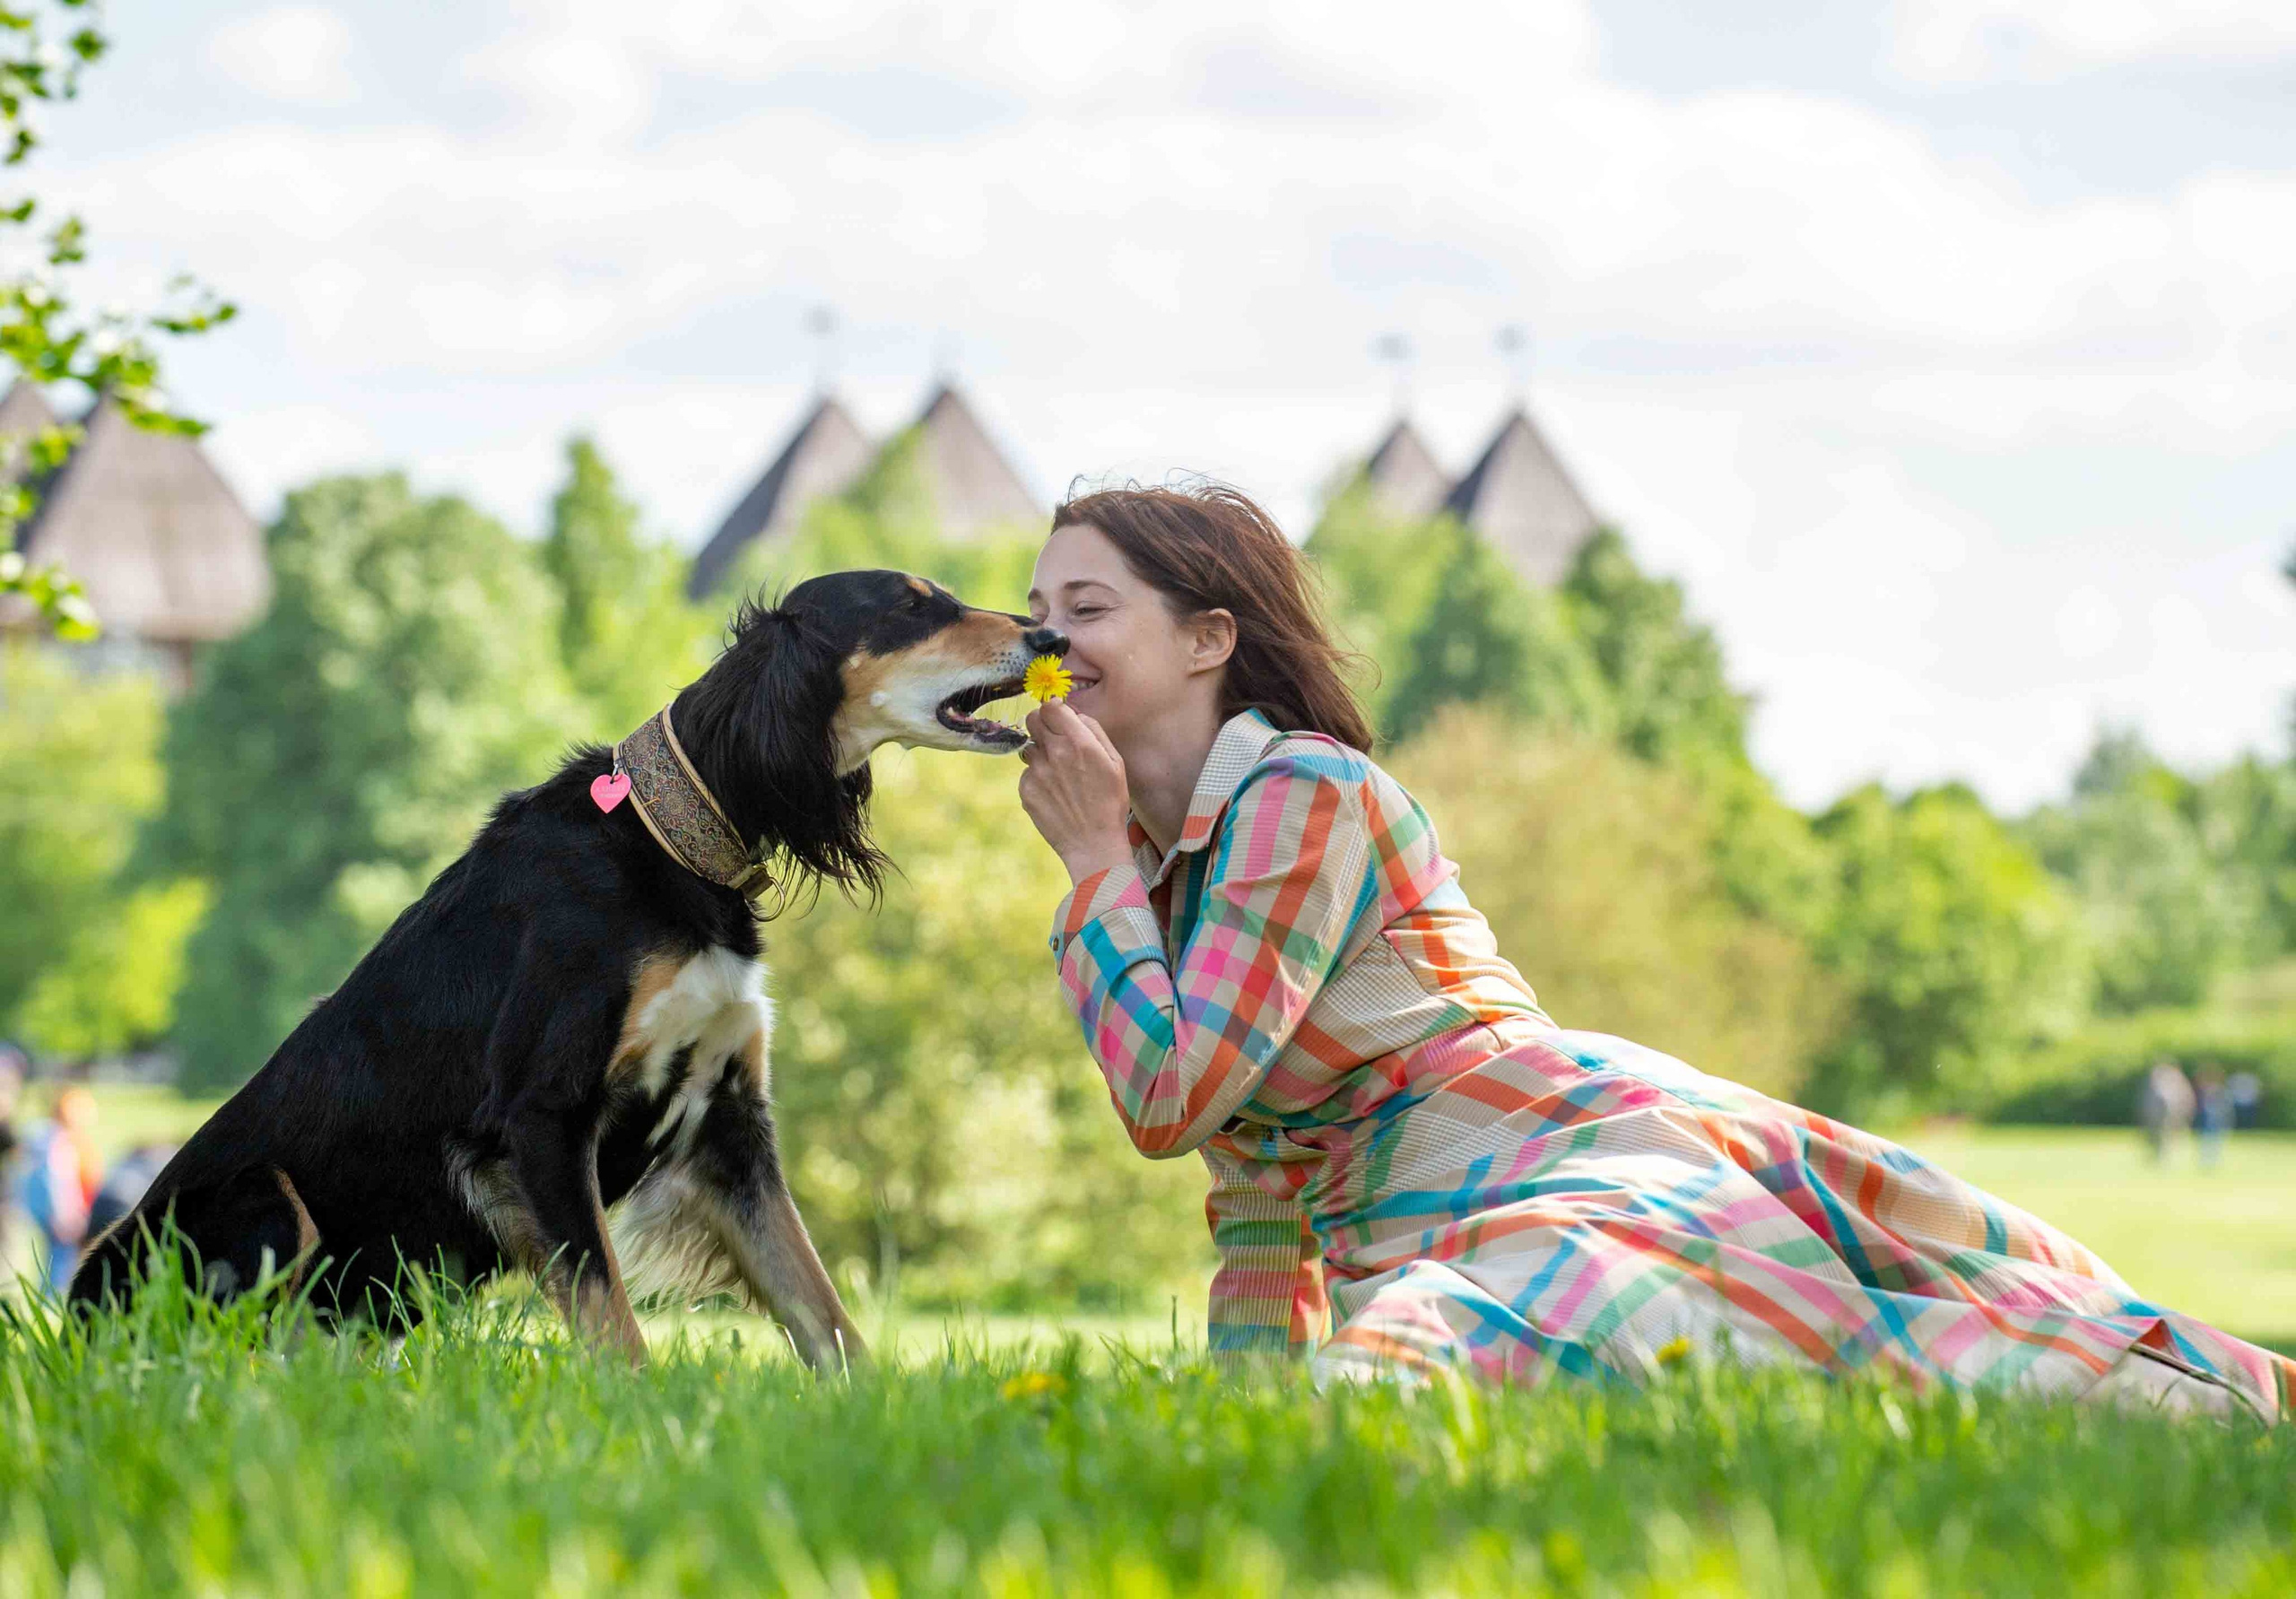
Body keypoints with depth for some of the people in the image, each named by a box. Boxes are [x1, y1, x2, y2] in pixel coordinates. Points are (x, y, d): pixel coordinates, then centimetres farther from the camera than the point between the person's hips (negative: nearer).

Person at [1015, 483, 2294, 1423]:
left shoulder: (1303, 795, -8)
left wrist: (1093, 864, -4)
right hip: (1433, 1236, 9)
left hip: (1578, 1155, -9)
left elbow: (1169, 1094, -13)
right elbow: (1261, 1183, 24)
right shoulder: (1160, 865, 20)